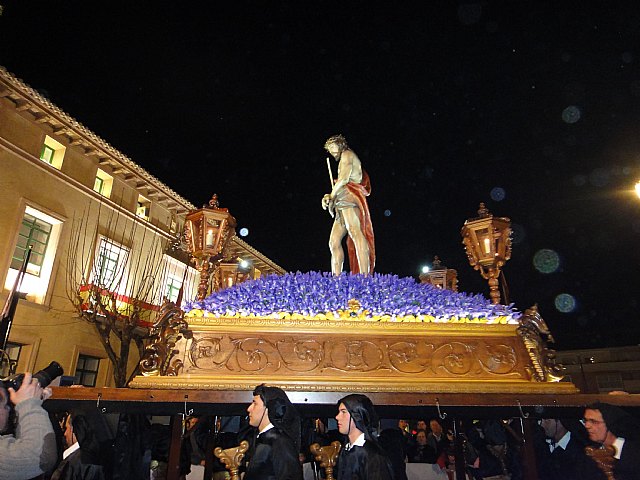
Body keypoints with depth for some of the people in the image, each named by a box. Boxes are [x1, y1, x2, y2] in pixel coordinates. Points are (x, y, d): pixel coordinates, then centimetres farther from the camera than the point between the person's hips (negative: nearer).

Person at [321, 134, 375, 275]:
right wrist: (328, 197, 13)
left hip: (350, 196, -10)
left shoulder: (347, 154, 10)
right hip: (342, 206, 10)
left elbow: (344, 179, -7)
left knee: (355, 233, -25)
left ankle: (365, 277, -36)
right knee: (334, 242, 0)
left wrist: (332, 197, 1)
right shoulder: (343, 162, 37)